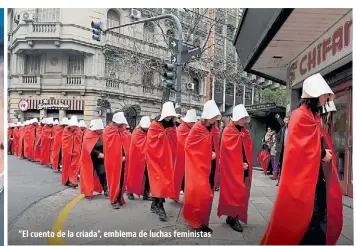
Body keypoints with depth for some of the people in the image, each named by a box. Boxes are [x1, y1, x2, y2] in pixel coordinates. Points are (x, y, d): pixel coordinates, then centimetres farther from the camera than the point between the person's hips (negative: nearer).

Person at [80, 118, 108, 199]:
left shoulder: (101, 135, 3)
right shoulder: (88, 136, -12)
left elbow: (104, 146, 10)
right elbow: (89, 149, -20)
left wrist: (103, 154, -7)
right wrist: (98, 154, -27)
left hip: (100, 159, 4)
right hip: (90, 159, -4)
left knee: (103, 174, 0)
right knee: (89, 175, 6)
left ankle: (106, 190, 6)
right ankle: (88, 192, 19)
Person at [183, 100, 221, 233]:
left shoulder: (215, 130, 8)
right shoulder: (197, 129, -11)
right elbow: (189, 147, -11)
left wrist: (215, 155, 0)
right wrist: (207, 155, -12)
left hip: (211, 167, 6)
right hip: (199, 166, -6)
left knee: (207, 195, 10)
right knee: (199, 194, -6)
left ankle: (203, 221, 21)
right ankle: (196, 222, 10)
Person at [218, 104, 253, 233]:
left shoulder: (246, 132, 13)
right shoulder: (228, 131, -7)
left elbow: (249, 150, 11)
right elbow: (230, 151, -14)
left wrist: (247, 164, -3)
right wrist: (240, 164, -14)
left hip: (244, 168, 6)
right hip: (232, 168, -6)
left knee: (242, 192, 7)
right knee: (233, 192, -2)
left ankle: (232, 217, 18)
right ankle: (233, 218, 9)